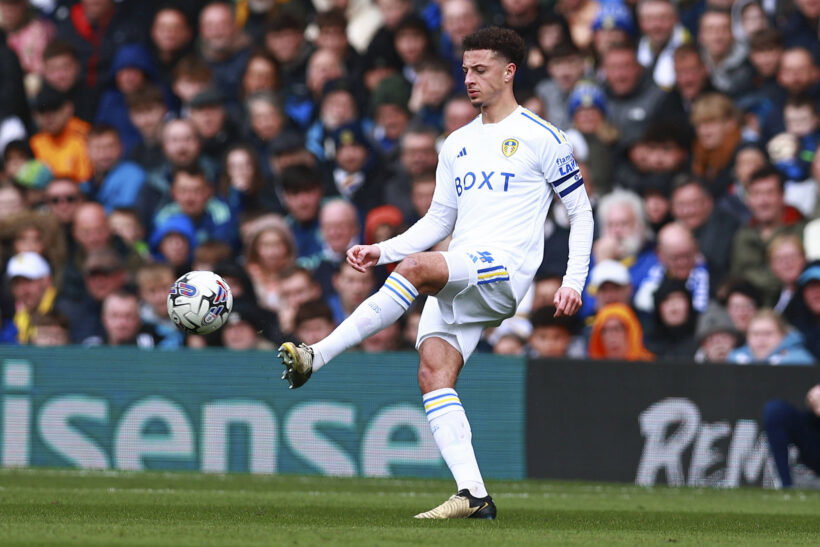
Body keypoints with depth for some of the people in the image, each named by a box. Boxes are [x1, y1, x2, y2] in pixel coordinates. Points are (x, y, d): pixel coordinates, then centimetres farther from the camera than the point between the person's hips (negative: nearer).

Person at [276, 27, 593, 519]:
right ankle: (473, 495, -15)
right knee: (434, 373, -13)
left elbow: (581, 211, 6)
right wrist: (381, 251, 10)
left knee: (416, 268, -33)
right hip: (457, 280, 7)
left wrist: (574, 281, -4)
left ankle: (317, 357, -34)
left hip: (505, 270, -7)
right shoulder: (456, 145, 22)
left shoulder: (542, 138, 4)